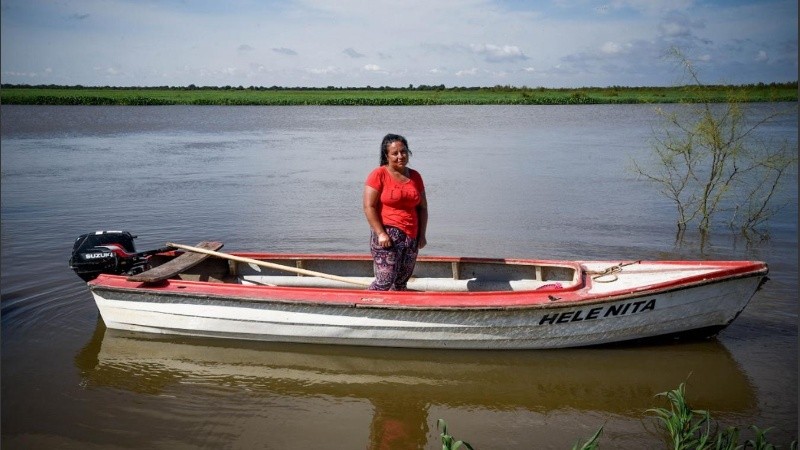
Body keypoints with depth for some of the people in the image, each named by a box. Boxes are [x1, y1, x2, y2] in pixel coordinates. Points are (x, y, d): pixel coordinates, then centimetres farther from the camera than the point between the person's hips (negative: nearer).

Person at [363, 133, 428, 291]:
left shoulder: (415, 176, 14)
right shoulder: (379, 175, -3)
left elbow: (422, 207, 18)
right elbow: (369, 207, -9)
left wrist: (421, 234, 10)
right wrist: (381, 233, -15)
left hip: (411, 237, 6)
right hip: (387, 235, -6)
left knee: (401, 283, 6)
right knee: (385, 281, -13)